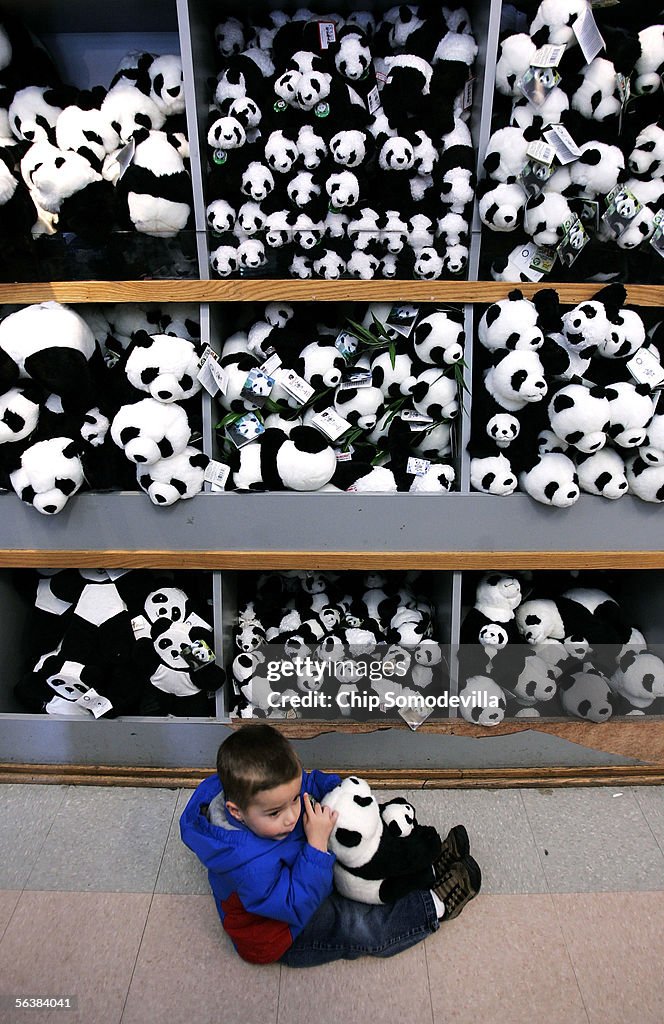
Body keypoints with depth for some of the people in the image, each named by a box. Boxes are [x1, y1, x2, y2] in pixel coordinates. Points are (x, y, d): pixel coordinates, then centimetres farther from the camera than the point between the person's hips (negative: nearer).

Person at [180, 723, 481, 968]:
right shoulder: (250, 866, -44)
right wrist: (317, 844, -40)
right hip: (278, 935, -7)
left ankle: (429, 868, 23)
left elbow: (313, 782, -3)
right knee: (360, 926, -11)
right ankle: (435, 905, 7)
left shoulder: (274, 789, -23)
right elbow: (296, 906, -35)